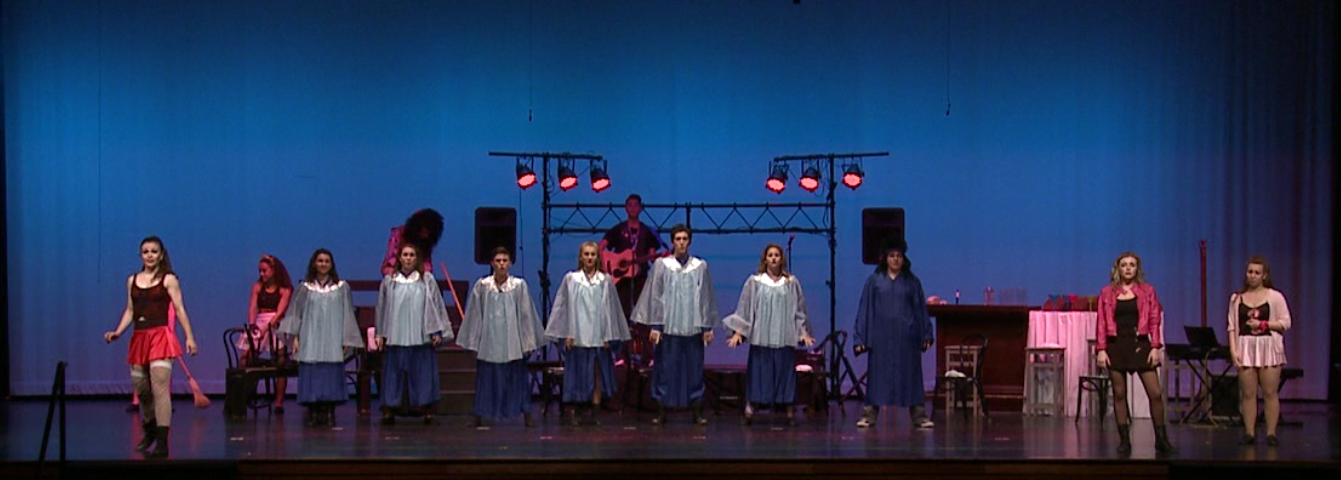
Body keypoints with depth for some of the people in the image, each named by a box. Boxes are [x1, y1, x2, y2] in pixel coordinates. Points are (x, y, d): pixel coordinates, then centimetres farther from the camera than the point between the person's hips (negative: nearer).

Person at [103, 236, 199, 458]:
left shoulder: (168, 279, 1)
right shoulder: (132, 280, 14)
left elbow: (179, 309, -3)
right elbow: (130, 311, 16)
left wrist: (189, 337, -10)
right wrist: (118, 332, 2)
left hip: (160, 336, -5)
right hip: (139, 338, 5)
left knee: (160, 388, -14)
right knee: (141, 389, 11)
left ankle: (162, 442, -16)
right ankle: (149, 432, 33)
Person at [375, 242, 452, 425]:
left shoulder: (427, 280, 5)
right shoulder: (389, 281, 9)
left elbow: (436, 305, 5)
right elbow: (382, 308, 13)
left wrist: (437, 331, 0)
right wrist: (380, 334, 11)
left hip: (421, 335, -1)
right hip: (395, 336, 1)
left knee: (422, 372, -1)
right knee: (394, 371, 0)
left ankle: (427, 409, 3)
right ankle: (389, 409, 3)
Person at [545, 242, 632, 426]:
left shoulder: (605, 281, 5)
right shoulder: (571, 279, 2)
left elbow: (610, 308, 6)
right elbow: (565, 307, 2)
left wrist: (609, 335, 2)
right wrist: (567, 334, -3)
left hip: (599, 334, 1)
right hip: (577, 334, -1)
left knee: (598, 373, 2)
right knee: (577, 374, 0)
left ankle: (595, 412, 8)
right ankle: (573, 411, 6)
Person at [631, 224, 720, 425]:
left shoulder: (701, 266, 6)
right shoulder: (661, 265, 2)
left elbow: (707, 297, 8)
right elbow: (654, 296, 2)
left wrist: (708, 326, 5)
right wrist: (654, 325, -3)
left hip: (693, 326, 1)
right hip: (668, 326, -1)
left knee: (694, 369, 3)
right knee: (666, 368, 1)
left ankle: (697, 411, 10)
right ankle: (661, 411, 8)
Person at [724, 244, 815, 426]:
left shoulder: (791, 283, 7)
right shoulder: (754, 282, 4)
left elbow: (799, 309, 12)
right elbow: (744, 308, 5)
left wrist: (804, 332, 7)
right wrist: (738, 331, -1)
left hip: (784, 337, 1)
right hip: (761, 336, -1)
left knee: (785, 372, 2)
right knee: (758, 372, -1)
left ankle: (790, 411, 7)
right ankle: (749, 410, 3)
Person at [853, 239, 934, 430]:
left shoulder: (912, 282, 8)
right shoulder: (874, 281, 6)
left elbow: (921, 309, 10)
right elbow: (865, 309, 5)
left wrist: (927, 335, 4)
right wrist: (860, 338, 0)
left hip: (907, 337, 1)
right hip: (881, 337, -1)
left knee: (911, 375, 3)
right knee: (877, 375, 1)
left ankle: (919, 416, 7)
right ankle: (869, 415, 6)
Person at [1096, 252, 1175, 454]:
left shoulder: (1147, 291, 6)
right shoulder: (1107, 293, 6)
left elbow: (1155, 320, 4)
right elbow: (1101, 323, 4)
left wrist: (1155, 347, -5)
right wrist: (1100, 349, -4)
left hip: (1140, 345, 0)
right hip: (1116, 346, 0)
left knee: (1155, 393, -5)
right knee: (1119, 394, 3)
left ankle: (1161, 439, 4)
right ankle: (1124, 440, 9)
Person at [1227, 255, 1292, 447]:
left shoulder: (1275, 297, 3)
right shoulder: (1237, 298, 9)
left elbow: (1285, 323, 1)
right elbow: (1232, 326, 6)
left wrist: (1263, 324, -10)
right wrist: (1233, 350, -4)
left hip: (1269, 346, -2)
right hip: (1245, 347, 2)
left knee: (1270, 392, -3)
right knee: (1248, 393, 0)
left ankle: (1271, 433, 1)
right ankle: (1249, 433, 4)